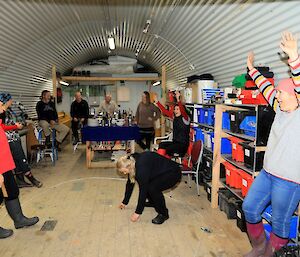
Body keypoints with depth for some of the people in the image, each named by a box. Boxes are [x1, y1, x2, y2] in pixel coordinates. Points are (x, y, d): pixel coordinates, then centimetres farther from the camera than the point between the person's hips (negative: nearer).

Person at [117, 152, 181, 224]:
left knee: (152, 188, -26)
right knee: (143, 184, 1)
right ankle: (154, 202, 24)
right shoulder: (132, 162, -5)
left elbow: (143, 190, -26)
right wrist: (125, 202, 15)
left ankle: (163, 214, -5)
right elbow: (130, 183, 7)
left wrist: (138, 212, -18)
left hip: (173, 172, -9)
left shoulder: (141, 167, -30)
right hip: (161, 172, 9)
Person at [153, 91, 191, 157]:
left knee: (168, 149, -30)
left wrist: (178, 100, -45)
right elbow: (165, 111, 10)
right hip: (175, 142, 6)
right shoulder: (174, 117, 9)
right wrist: (157, 101, 4)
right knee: (162, 144, -20)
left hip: (183, 144, -6)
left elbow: (183, 111, -30)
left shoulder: (185, 118, -10)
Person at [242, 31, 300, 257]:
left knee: (280, 222, 8)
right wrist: (252, 69, 26)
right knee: (249, 208, 13)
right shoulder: (281, 110, 10)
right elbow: (266, 87, 18)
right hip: (267, 172, 8)